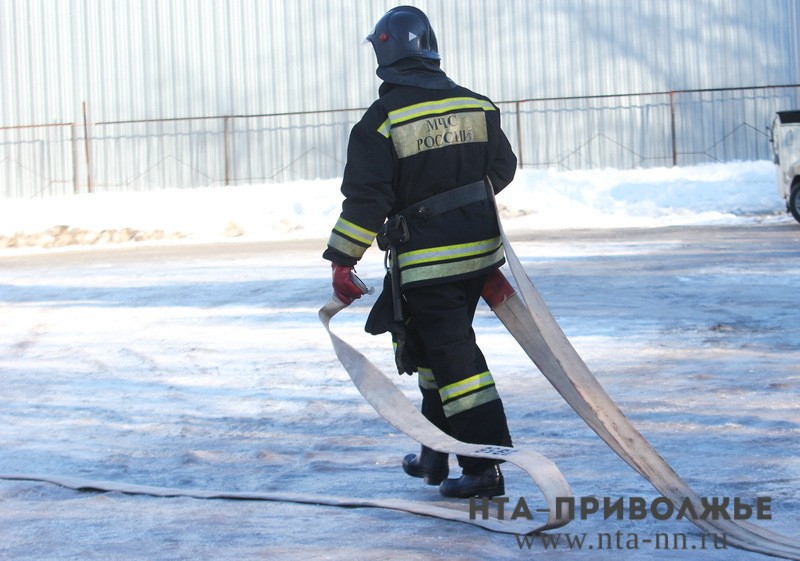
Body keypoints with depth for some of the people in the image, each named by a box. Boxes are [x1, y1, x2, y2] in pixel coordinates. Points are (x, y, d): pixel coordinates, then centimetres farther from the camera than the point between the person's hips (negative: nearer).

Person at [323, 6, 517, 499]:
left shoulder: (382, 119, -13)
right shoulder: (476, 105, 5)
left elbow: (366, 198, -16)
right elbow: (502, 169, 15)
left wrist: (342, 260, -9)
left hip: (426, 263, -6)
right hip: (480, 250, 6)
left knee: (453, 356, -4)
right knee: (436, 346, 20)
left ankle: (485, 467, -6)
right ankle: (436, 455, 27)